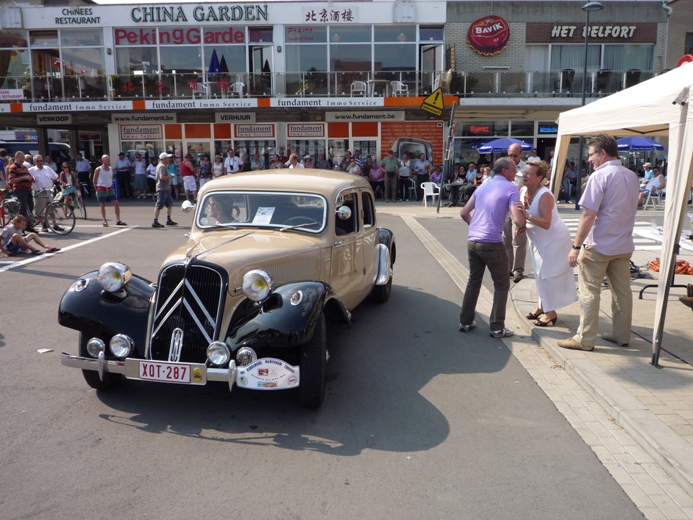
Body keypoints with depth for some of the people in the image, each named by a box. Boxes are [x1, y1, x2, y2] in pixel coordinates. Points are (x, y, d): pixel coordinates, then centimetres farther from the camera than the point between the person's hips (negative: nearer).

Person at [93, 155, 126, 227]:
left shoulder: (111, 169, 9)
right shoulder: (98, 170, -6)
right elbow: (94, 180, 0)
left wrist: (110, 185, 15)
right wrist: (96, 189, -2)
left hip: (109, 188, 5)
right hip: (101, 188, -5)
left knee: (116, 203, -2)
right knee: (102, 205, -1)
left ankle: (118, 220, 4)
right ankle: (105, 221, 7)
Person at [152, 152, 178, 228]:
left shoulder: (163, 166, 19)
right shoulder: (162, 166, -14)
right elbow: (162, 177, -26)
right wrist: (170, 177, -14)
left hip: (165, 188, 11)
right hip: (162, 189, -11)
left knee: (170, 204, 16)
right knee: (159, 205, -9)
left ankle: (168, 220, 21)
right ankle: (155, 222, -9)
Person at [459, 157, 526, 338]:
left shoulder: (482, 186, 16)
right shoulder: (511, 189, -4)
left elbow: (464, 213, 18)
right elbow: (518, 220, -14)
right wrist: (522, 227, 7)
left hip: (472, 241, 6)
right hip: (492, 243, -6)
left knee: (473, 281, 20)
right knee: (502, 285, 8)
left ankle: (465, 322, 24)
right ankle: (497, 328, 10)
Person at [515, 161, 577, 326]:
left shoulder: (545, 195, -30)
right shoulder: (522, 190, -7)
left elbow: (546, 224, -35)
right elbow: (520, 214, 4)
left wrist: (527, 216, -46)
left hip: (553, 238, -8)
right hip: (538, 238, 8)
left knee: (548, 274, -5)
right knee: (540, 273, 16)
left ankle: (551, 312, 6)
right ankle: (542, 306, 30)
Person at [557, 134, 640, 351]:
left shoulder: (600, 176, -15)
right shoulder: (632, 176, 10)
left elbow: (589, 215, -19)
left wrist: (576, 246, -16)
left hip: (598, 245, -8)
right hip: (624, 245, 8)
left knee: (589, 293, -1)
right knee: (622, 291, 13)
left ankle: (585, 339, 4)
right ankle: (621, 335, 23)